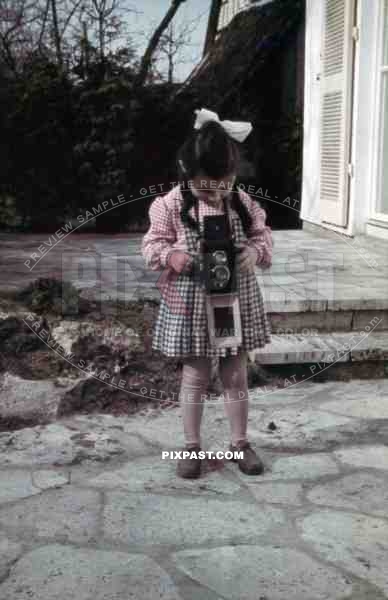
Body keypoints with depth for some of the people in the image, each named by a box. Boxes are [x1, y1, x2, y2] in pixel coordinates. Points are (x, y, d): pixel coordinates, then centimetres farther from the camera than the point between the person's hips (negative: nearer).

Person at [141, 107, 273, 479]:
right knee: (194, 377, 9)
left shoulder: (244, 203, -3)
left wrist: (256, 252, -17)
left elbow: (263, 235, 5)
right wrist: (170, 255, -26)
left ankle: (240, 443, 29)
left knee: (236, 376, 13)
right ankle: (192, 446, 24)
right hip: (191, 305, -2)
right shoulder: (171, 204, -10)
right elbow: (151, 245, -5)